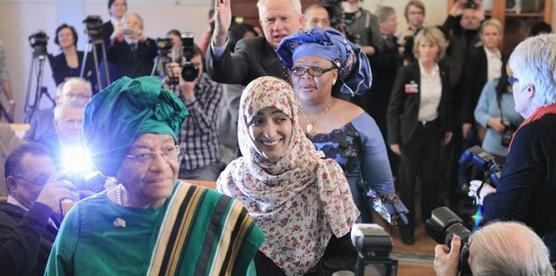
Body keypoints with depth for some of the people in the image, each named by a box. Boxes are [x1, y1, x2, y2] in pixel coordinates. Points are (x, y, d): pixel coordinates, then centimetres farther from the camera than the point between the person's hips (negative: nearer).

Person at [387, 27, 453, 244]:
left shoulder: (443, 72, -2)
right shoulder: (406, 72, -15)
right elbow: (393, 107, -11)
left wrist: (448, 128, 14)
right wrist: (394, 138, -13)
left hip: (433, 130, 4)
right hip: (411, 131, -3)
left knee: (431, 177, 12)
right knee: (408, 179, 6)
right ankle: (407, 227, 19)